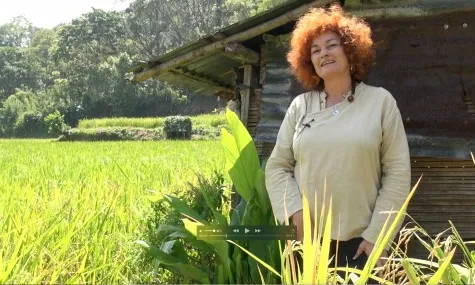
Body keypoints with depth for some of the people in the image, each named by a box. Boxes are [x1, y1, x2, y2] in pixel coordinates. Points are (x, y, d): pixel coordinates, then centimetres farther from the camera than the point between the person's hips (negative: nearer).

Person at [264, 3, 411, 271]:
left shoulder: (380, 101, -1)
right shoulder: (300, 106, 6)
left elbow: (398, 173, -4)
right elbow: (277, 166, 6)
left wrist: (376, 236, -8)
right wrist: (295, 213, -8)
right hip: (306, 239, 2)